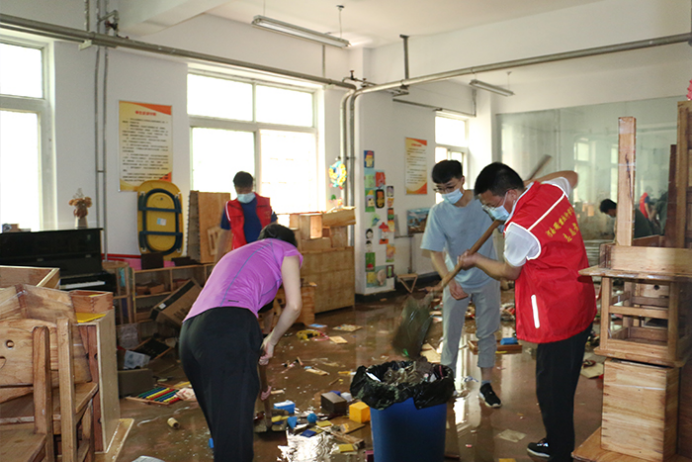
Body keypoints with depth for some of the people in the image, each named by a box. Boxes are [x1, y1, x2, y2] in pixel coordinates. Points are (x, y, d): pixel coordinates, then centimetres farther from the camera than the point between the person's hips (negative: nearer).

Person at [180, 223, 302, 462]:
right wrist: (271, 340, 26)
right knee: (234, 427, -10)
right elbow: (294, 305, 10)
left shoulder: (235, 253, 39)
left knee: (222, 425, 16)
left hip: (189, 334, 8)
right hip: (228, 329, -7)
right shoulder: (286, 250, 20)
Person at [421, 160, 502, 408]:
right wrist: (450, 281, -29)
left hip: (486, 278, 0)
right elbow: (435, 252, -14)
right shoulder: (438, 212, -16)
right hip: (456, 281, 0)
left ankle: (486, 384, 25)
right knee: (450, 334, 7)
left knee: (487, 333, 10)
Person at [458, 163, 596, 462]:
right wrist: (532, 183, 22)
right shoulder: (552, 189, -2)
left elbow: (509, 271, -6)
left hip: (556, 319, -10)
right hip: (581, 308, 10)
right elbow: (572, 176, 24)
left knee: (552, 391, 4)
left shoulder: (520, 229, -24)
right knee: (563, 385, 22)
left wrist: (475, 260, 9)